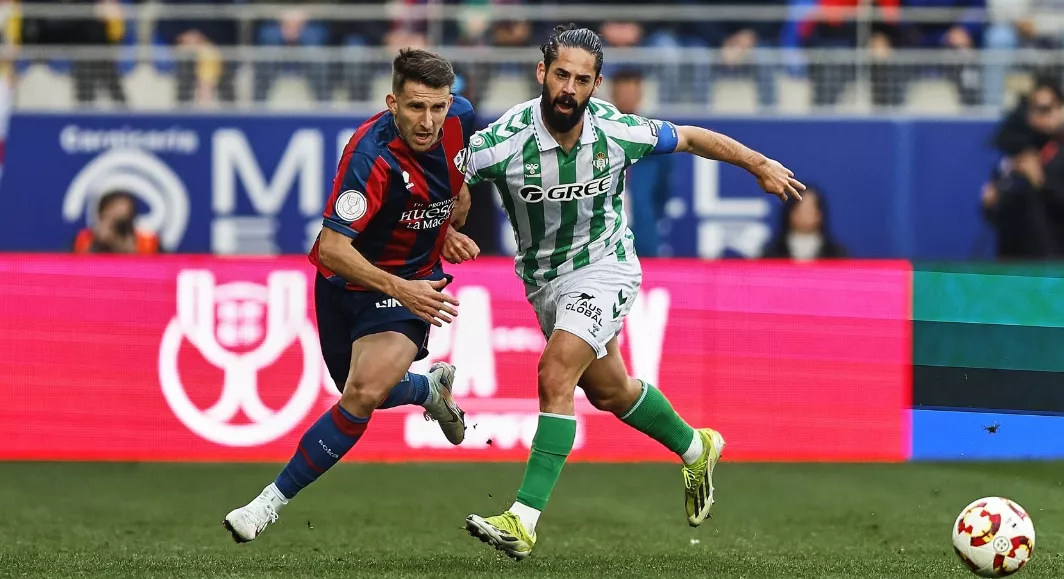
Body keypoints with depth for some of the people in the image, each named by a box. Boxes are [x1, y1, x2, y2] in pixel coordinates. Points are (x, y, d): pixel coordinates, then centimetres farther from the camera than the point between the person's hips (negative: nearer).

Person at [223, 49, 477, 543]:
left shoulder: (459, 117, -14)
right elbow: (333, 247, -35)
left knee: (364, 395, -19)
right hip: (349, 278, -2)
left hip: (412, 281, 2)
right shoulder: (371, 154, -31)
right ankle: (430, 387, 52)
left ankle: (272, 501, -9)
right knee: (362, 393, 17)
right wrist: (398, 289, -43)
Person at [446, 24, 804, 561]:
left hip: (604, 267, -3)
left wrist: (759, 165, 10)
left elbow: (689, 138, 0)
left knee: (556, 374, -24)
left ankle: (523, 521, -26)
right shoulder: (503, 141, -24)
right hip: (544, 279, 3)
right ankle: (696, 450, 48)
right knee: (608, 392, 19)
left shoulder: (618, 132, -20)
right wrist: (445, 231, -32)